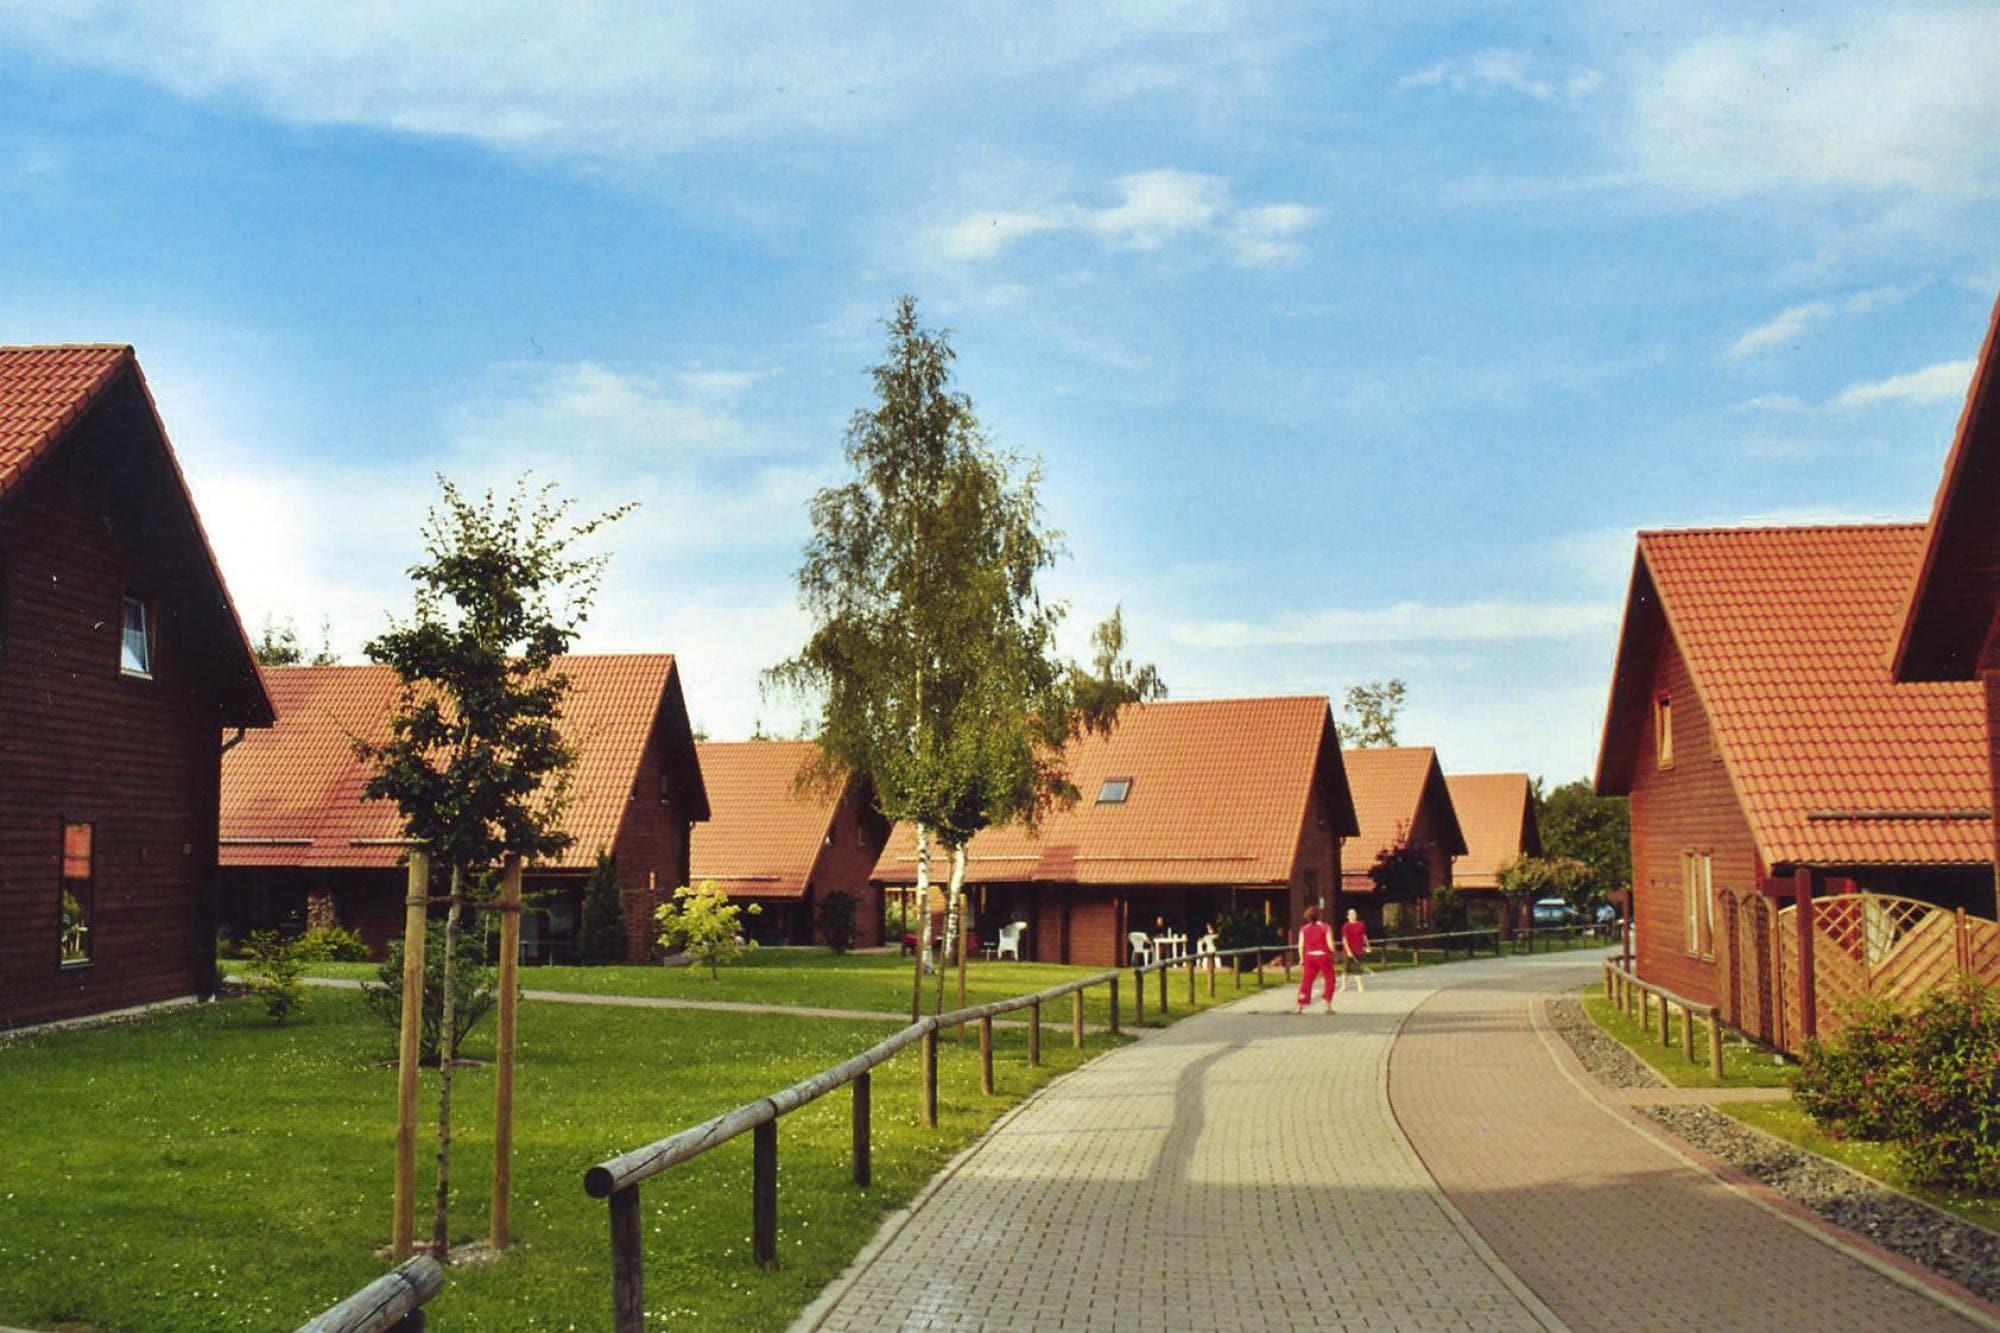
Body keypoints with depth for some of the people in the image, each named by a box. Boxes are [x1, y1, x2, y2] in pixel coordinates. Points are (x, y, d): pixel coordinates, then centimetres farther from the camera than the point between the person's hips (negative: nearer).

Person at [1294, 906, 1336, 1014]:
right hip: (1323, 956, -2)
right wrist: (1333, 955, 7)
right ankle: (1328, 1006, 8)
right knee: (1330, 980, 13)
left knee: (1306, 982, 6)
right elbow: (1330, 944, -9)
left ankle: (1299, 1007, 0)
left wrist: (1302, 959, 8)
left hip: (1309, 956, 2)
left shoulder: (1304, 929, 2)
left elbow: (1301, 946, -1)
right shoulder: (1325, 927, -5)